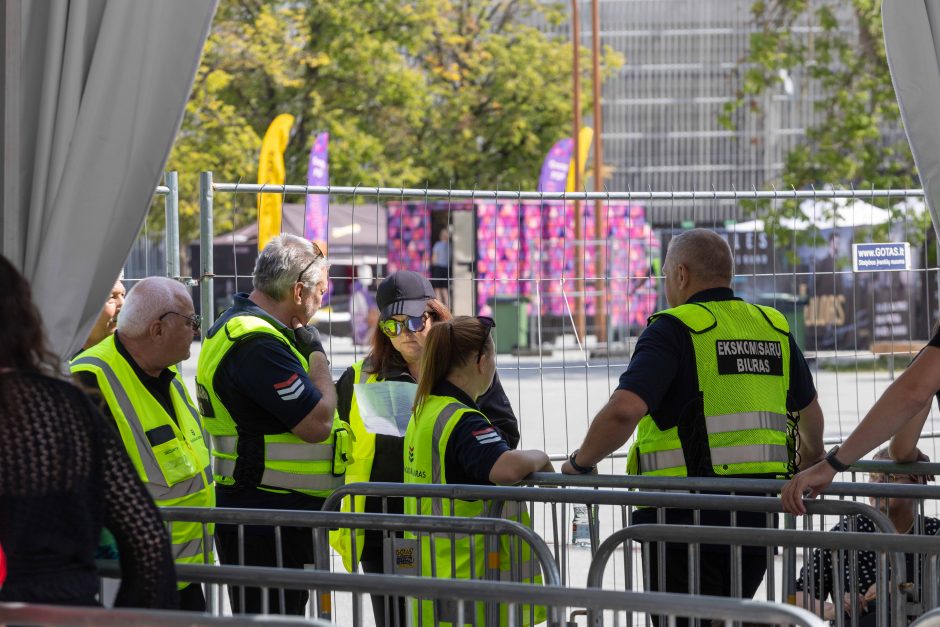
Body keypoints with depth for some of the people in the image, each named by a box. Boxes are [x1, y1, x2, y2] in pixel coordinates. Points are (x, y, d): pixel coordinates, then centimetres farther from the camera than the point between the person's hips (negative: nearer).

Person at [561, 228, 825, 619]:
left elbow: (623, 411, -23)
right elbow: (809, 411, 27)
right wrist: (812, 458, 48)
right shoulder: (774, 328, 12)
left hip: (689, 516, -6)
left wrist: (581, 462, -5)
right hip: (757, 517, 6)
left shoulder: (673, 328, -9)